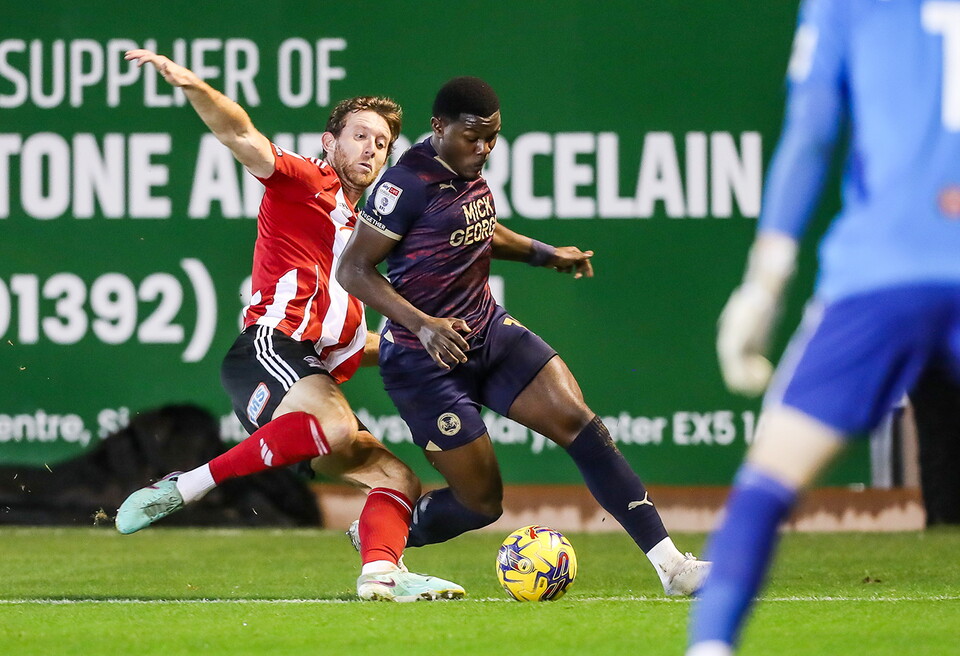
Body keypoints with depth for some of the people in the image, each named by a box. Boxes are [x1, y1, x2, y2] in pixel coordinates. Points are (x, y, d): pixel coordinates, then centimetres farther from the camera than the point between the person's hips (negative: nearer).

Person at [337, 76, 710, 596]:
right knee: (482, 503, -4)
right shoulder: (408, 183, -20)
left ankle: (670, 564, -12)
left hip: (489, 333, 7)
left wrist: (543, 254, 17)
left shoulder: (470, 172, 4)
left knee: (579, 423, -10)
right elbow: (353, 271, -19)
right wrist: (422, 325, -28)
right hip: (425, 359, -7)